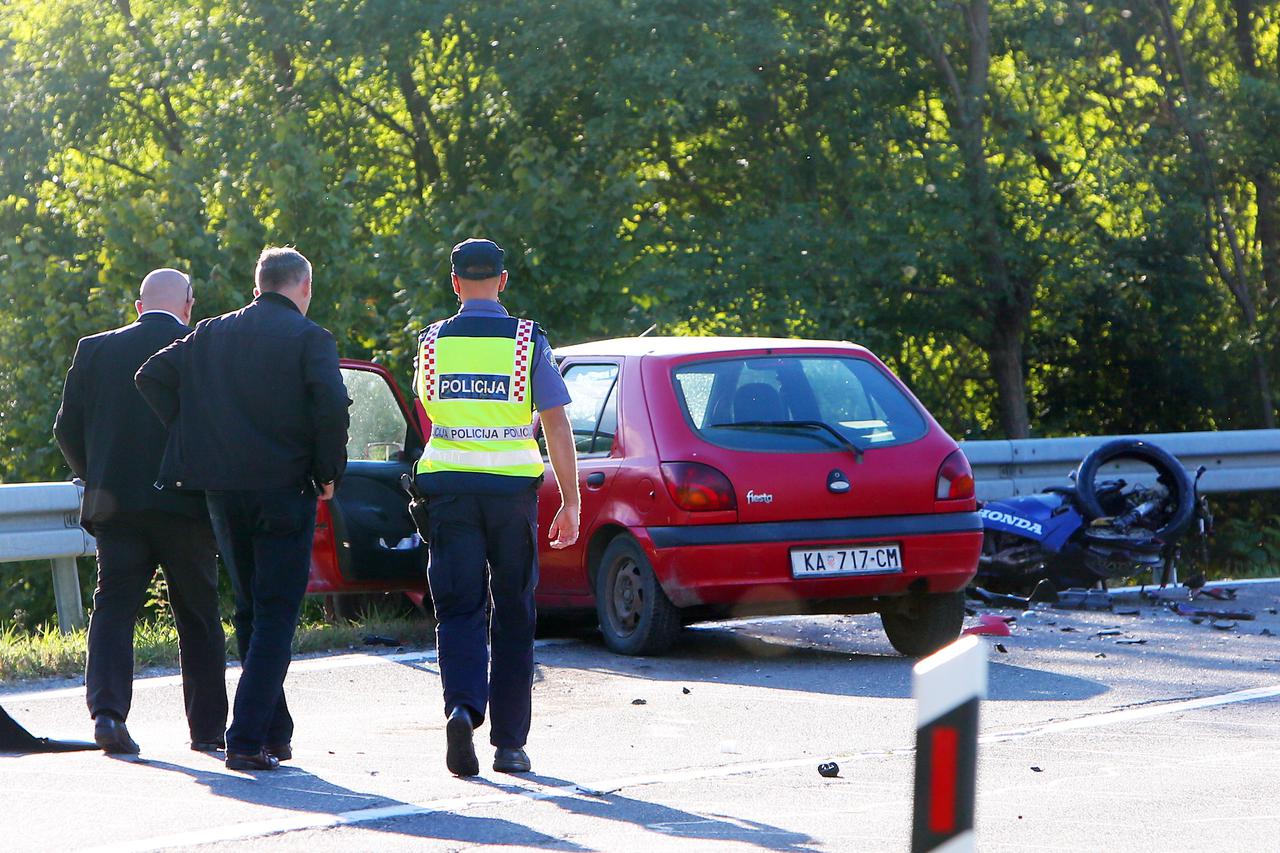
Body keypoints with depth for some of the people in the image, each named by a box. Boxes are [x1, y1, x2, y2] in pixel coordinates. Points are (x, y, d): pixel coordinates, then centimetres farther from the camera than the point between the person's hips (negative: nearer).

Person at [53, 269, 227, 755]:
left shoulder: (96, 350, 5)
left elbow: (66, 430, 6)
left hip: (115, 504, 1)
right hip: (186, 506, -1)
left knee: (113, 608, 2)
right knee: (199, 618, 10)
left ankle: (107, 708, -18)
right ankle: (208, 728, 14)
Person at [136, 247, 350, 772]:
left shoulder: (212, 334, 10)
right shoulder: (309, 338, -6)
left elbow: (153, 376, 2)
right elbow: (330, 403, -20)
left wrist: (193, 435, 6)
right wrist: (328, 472, -7)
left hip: (223, 490, 5)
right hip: (284, 488, -5)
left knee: (250, 610, 17)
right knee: (275, 615, -2)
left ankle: (274, 733, 22)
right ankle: (249, 740, -12)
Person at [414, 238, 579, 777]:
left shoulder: (432, 341, 4)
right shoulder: (528, 342, -2)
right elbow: (556, 426, -7)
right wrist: (570, 501, -3)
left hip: (448, 484, 1)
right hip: (511, 487, -1)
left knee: (459, 610, 1)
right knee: (513, 615, 9)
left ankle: (463, 706, -26)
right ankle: (508, 743, 11)